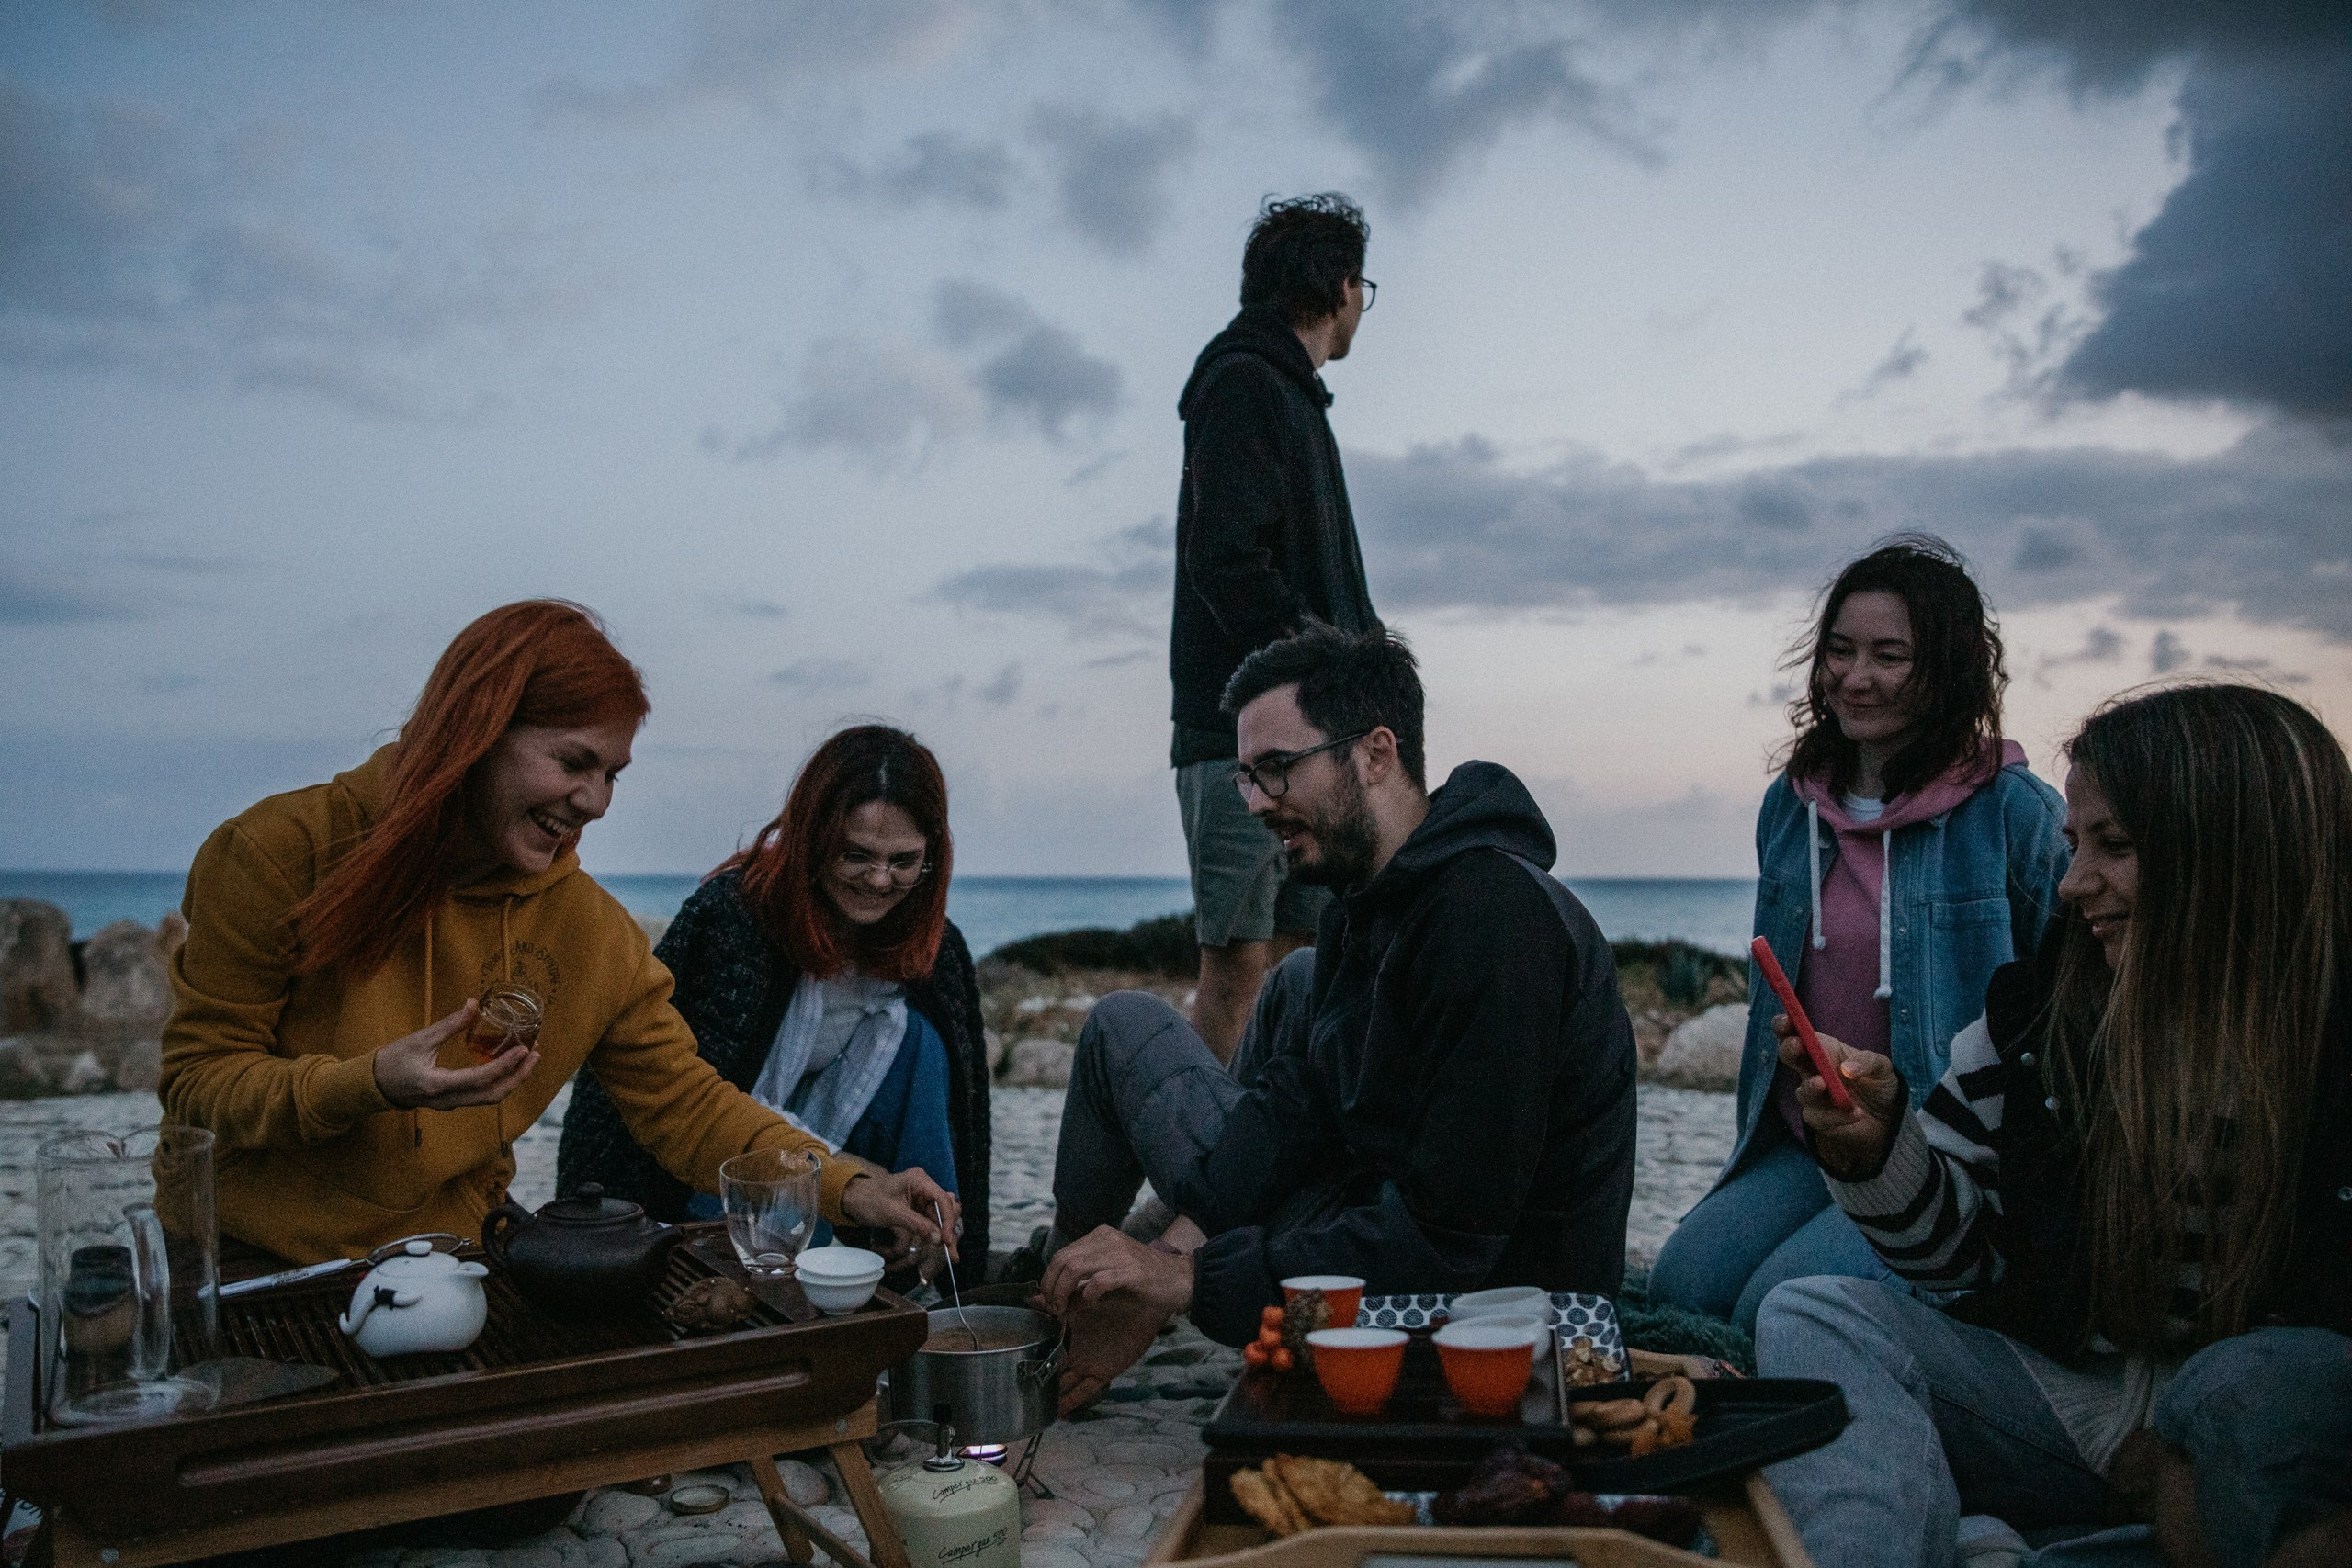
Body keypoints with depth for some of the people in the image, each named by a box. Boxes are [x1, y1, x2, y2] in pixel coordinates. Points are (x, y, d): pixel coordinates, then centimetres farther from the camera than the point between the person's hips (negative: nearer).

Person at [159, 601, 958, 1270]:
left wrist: (847, 1189, -17)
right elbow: (196, 1082, -10)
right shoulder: (285, 852, -13)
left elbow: (684, 1104, -2)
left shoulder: (590, 931, -3)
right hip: (250, 1267, -3)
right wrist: (372, 1085, -29)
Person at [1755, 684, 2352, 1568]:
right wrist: (1875, 1145, -13)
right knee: (1809, 1317, -15)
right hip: (2054, 1387, 4)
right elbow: (1958, 1249, 6)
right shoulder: (2041, 1008, 2)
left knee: (2268, 1382, -36)